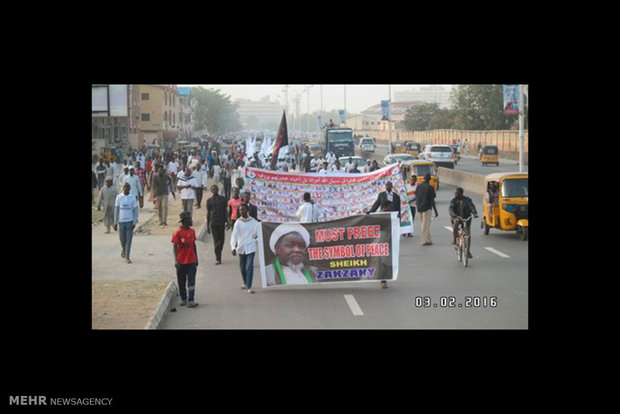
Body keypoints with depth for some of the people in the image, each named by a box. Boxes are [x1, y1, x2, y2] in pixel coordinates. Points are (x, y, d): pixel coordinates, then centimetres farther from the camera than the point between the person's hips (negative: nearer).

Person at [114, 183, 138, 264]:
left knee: (129, 239, -5)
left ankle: (127, 257, 0)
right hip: (121, 221, 1)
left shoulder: (133, 198, -2)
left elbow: (135, 211, 0)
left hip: (130, 221, -1)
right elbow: (116, 210, 3)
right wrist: (115, 223, 1)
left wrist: (134, 223, -8)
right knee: (122, 239, 8)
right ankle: (124, 249, 39)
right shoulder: (118, 197, 0)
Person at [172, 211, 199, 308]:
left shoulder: (192, 231, 7)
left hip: (192, 261, 3)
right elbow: (174, 246, -14)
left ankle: (190, 301, -10)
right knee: (181, 282, 8)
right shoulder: (177, 233, -10)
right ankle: (183, 299, 23)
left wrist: (196, 259, 17)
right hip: (181, 262, -3)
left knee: (191, 281, -7)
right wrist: (176, 260, -24)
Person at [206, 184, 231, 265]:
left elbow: (225, 211, 8)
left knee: (221, 240, 5)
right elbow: (208, 213, 8)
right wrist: (207, 226, 6)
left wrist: (228, 222, -1)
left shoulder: (223, 199, 7)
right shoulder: (209, 201, 5)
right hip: (213, 223, -1)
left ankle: (218, 257, 22)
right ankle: (218, 258, -2)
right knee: (216, 240, -5)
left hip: (222, 222, 1)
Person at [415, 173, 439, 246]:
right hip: (427, 207, -6)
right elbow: (432, 201, -12)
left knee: (424, 224, 15)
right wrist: (435, 211, -6)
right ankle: (424, 241, -2)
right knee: (426, 224, -1)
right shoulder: (430, 188, -11)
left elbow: (416, 198, 10)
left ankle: (429, 240, 19)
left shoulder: (418, 186, 6)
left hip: (419, 208, 6)